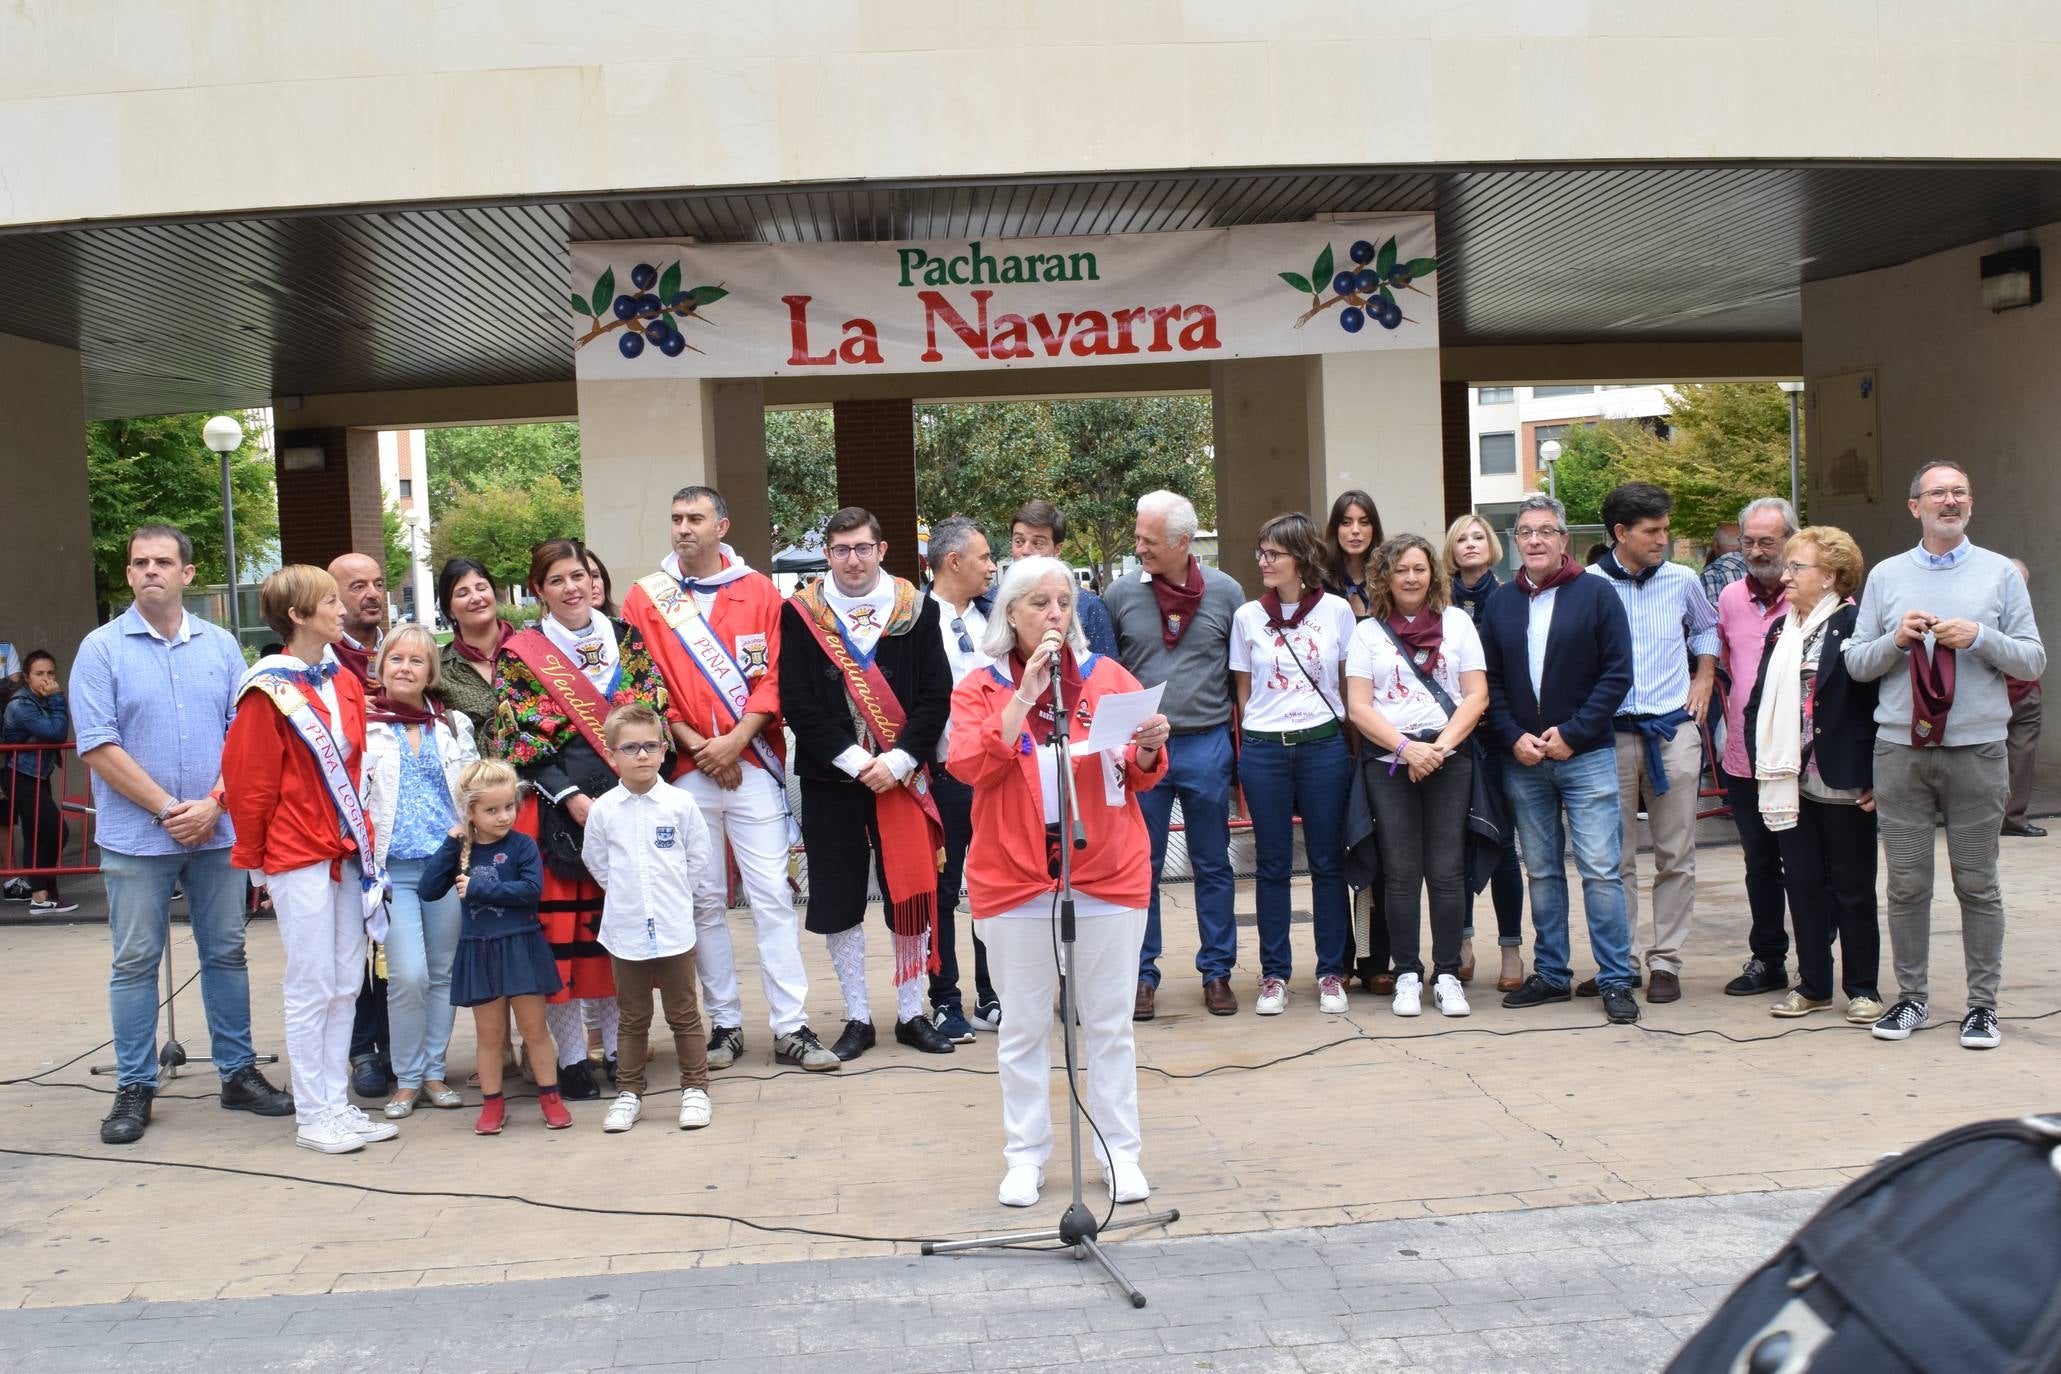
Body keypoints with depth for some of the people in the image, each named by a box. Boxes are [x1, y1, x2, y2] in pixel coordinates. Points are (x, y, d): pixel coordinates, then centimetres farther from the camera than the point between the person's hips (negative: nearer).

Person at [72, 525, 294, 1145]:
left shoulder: (220, 646, 7)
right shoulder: (102, 648, -2)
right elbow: (98, 745, -9)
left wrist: (211, 805, -10)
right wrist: (167, 808, -13)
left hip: (216, 831, 3)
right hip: (136, 836, -3)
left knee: (225, 953, 9)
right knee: (136, 962, 4)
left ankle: (238, 1073, 18)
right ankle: (134, 1088, 12)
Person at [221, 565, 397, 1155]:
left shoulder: (345, 682, 10)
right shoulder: (269, 691, -11)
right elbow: (248, 778, -9)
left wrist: (362, 836, 11)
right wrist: (251, 855, -3)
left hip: (346, 851, 7)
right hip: (297, 855, -7)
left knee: (346, 985, 10)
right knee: (311, 986, -1)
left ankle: (338, 1105, 19)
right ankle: (312, 1117, 9)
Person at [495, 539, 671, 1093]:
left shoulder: (628, 640, 10)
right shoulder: (519, 656, 2)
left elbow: (655, 715, 5)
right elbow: (522, 741, -4)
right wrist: (572, 798, -13)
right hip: (555, 809, -2)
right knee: (558, 923, -3)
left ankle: (618, 1045, 16)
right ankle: (570, 1057, 6)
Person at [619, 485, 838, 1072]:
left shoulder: (759, 591, 6)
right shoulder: (645, 598, 6)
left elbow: (772, 676, 1)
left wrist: (734, 741, -11)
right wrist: (693, 744, -8)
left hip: (751, 763, -1)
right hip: (685, 768, 1)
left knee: (772, 894, -2)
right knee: (705, 900, 5)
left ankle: (791, 1027, 2)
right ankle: (724, 1023, 15)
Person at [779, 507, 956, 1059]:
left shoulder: (917, 610, 3)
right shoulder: (801, 614, 1)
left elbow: (936, 695, -1)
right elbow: (796, 700, -5)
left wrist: (897, 761, -12)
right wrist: (853, 759, -13)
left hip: (901, 777, 0)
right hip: (830, 780, 0)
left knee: (913, 898, 2)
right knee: (838, 901, 5)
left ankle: (911, 1013, 17)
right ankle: (857, 1018, 17)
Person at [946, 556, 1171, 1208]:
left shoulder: (1109, 677, 7)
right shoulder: (979, 689, 3)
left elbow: (1142, 777, 9)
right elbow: (970, 765, -13)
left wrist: (1147, 750, -14)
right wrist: (1026, 694, -17)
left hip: (1108, 877, 1)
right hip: (1015, 880, -1)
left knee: (1109, 1024, 6)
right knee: (1022, 1026, 7)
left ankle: (1120, 1152, 17)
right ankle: (1025, 1156, 18)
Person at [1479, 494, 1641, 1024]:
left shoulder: (1595, 594, -2)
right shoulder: (1501, 604, 9)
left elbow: (1618, 673, -6)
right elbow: (1489, 682, 9)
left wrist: (1571, 733, -12)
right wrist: (1514, 738, -6)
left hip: (1586, 755, -4)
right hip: (1522, 761, 4)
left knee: (1601, 870, -6)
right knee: (1541, 872, 10)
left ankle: (1616, 980, 1)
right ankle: (1551, 974, 19)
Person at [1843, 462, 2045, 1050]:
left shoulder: (2001, 573, 6)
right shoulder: (1885, 577, 10)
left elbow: (2033, 661, 3)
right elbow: (1856, 664, 8)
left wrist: (1980, 637, -13)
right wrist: (1896, 638, -10)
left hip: (1977, 751, -1)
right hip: (1900, 751, 1)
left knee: (1978, 884, 4)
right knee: (1906, 884, 5)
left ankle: (1983, 1004, 13)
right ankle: (1912, 997, 17)